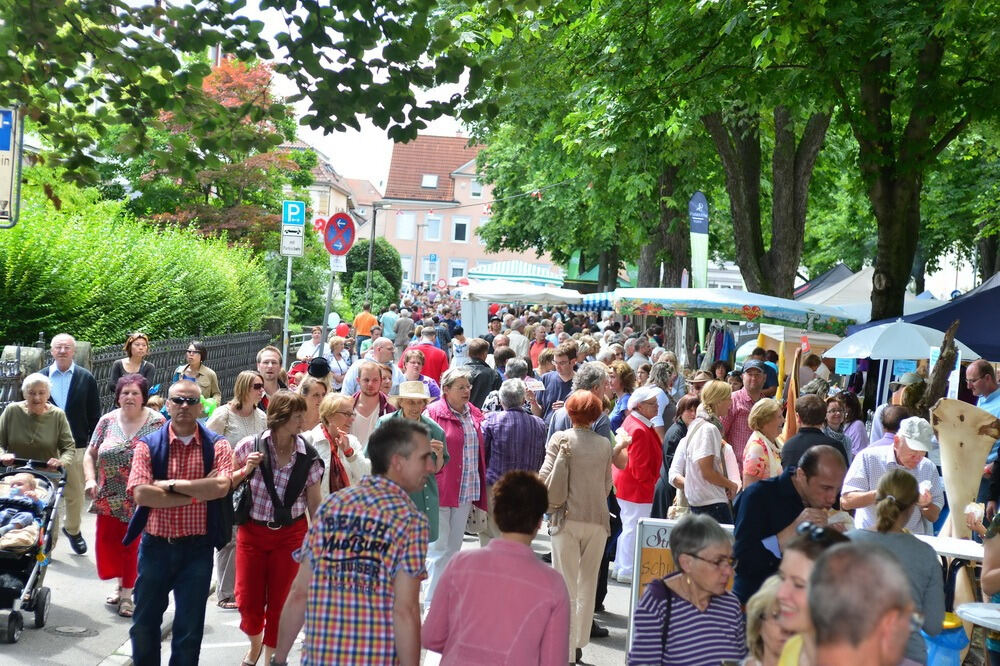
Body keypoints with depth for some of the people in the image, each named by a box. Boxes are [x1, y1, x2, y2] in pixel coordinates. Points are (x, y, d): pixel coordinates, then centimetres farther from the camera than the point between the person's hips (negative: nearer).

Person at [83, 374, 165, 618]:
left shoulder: (157, 423, -5)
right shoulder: (107, 421, 5)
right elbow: (91, 453, 9)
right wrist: (90, 479, -5)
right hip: (109, 498, 4)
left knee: (133, 545, 0)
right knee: (110, 543, 9)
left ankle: (127, 593, 14)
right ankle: (121, 586, 29)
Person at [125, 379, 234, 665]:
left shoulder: (217, 446, -1)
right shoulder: (148, 445, 0)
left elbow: (221, 487, -19)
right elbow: (141, 493, -15)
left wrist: (171, 484, -16)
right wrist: (196, 493, -16)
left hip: (197, 548, -1)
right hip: (155, 545, 1)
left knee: (189, 629, 7)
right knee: (144, 623, 13)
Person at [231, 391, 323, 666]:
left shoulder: (309, 456, -7)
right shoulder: (251, 446, -10)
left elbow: (315, 503, 2)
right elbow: (226, 484, 5)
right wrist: (245, 471, -15)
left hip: (291, 535, 0)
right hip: (252, 532, 0)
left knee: (280, 603, 4)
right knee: (248, 601, 4)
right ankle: (255, 644, 36)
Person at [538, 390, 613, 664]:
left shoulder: (560, 439, -5)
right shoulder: (604, 444, 3)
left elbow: (546, 480, -9)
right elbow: (607, 485, 11)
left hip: (567, 518, -2)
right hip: (597, 519, 3)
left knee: (566, 587, 2)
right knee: (588, 584, 14)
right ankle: (579, 643, 20)